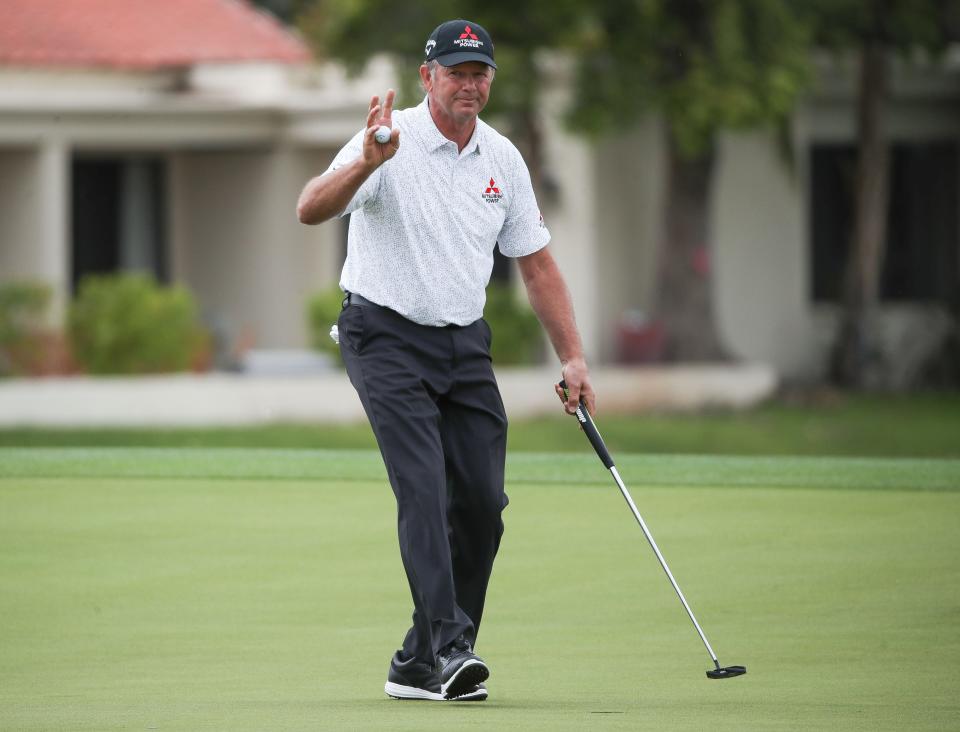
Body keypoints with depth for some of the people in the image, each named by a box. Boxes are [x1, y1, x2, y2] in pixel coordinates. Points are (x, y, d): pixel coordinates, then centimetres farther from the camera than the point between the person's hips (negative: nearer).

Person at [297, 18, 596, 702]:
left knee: (482, 502, -1)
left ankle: (418, 666, 8)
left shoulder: (503, 159, 6)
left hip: (465, 344, 6)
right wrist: (366, 165, -44)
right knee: (424, 486, -20)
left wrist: (574, 357, 8)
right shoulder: (392, 142, -11)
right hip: (386, 337, -6)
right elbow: (311, 209, -26)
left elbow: (537, 263, 13)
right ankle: (448, 646, -27)